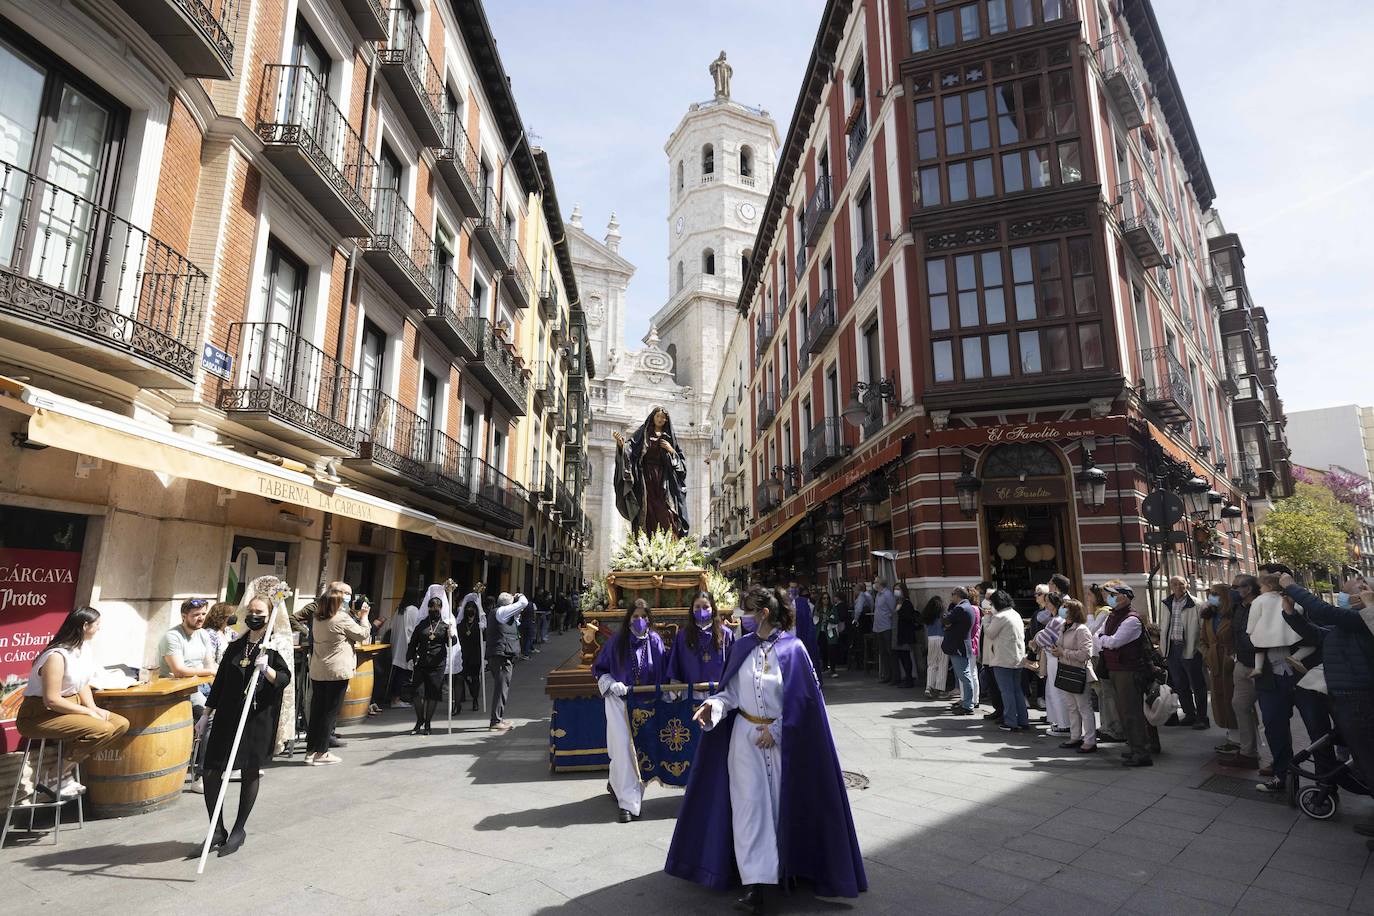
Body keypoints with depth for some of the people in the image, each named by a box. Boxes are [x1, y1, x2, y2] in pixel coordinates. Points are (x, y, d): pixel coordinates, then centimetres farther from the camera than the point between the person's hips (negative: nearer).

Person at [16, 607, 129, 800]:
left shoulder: (86, 649, 5)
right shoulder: (57, 656, -23)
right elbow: (52, 700, -24)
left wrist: (93, 708, -4)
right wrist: (89, 712, -17)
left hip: (70, 708, 9)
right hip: (40, 714, -9)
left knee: (121, 724, -8)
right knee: (101, 729, -28)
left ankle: (69, 768, -4)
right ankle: (53, 780, -11)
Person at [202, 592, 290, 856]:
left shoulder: (275, 648, -4)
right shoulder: (235, 647, 10)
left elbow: (284, 678, -12)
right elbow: (220, 681, 16)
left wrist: (266, 669, -30)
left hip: (258, 718, -4)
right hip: (227, 716, 4)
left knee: (250, 772, 6)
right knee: (211, 773, 0)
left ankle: (238, 830, 23)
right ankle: (218, 830, 18)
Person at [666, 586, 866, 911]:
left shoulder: (792, 649, -12)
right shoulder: (742, 647, 0)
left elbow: (802, 698, -9)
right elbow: (733, 691, 4)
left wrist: (775, 730, -10)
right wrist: (714, 705, -15)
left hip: (783, 738, -2)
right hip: (745, 737, 3)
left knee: (783, 803, 9)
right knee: (750, 803, -2)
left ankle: (789, 867, 31)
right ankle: (755, 882, 3)